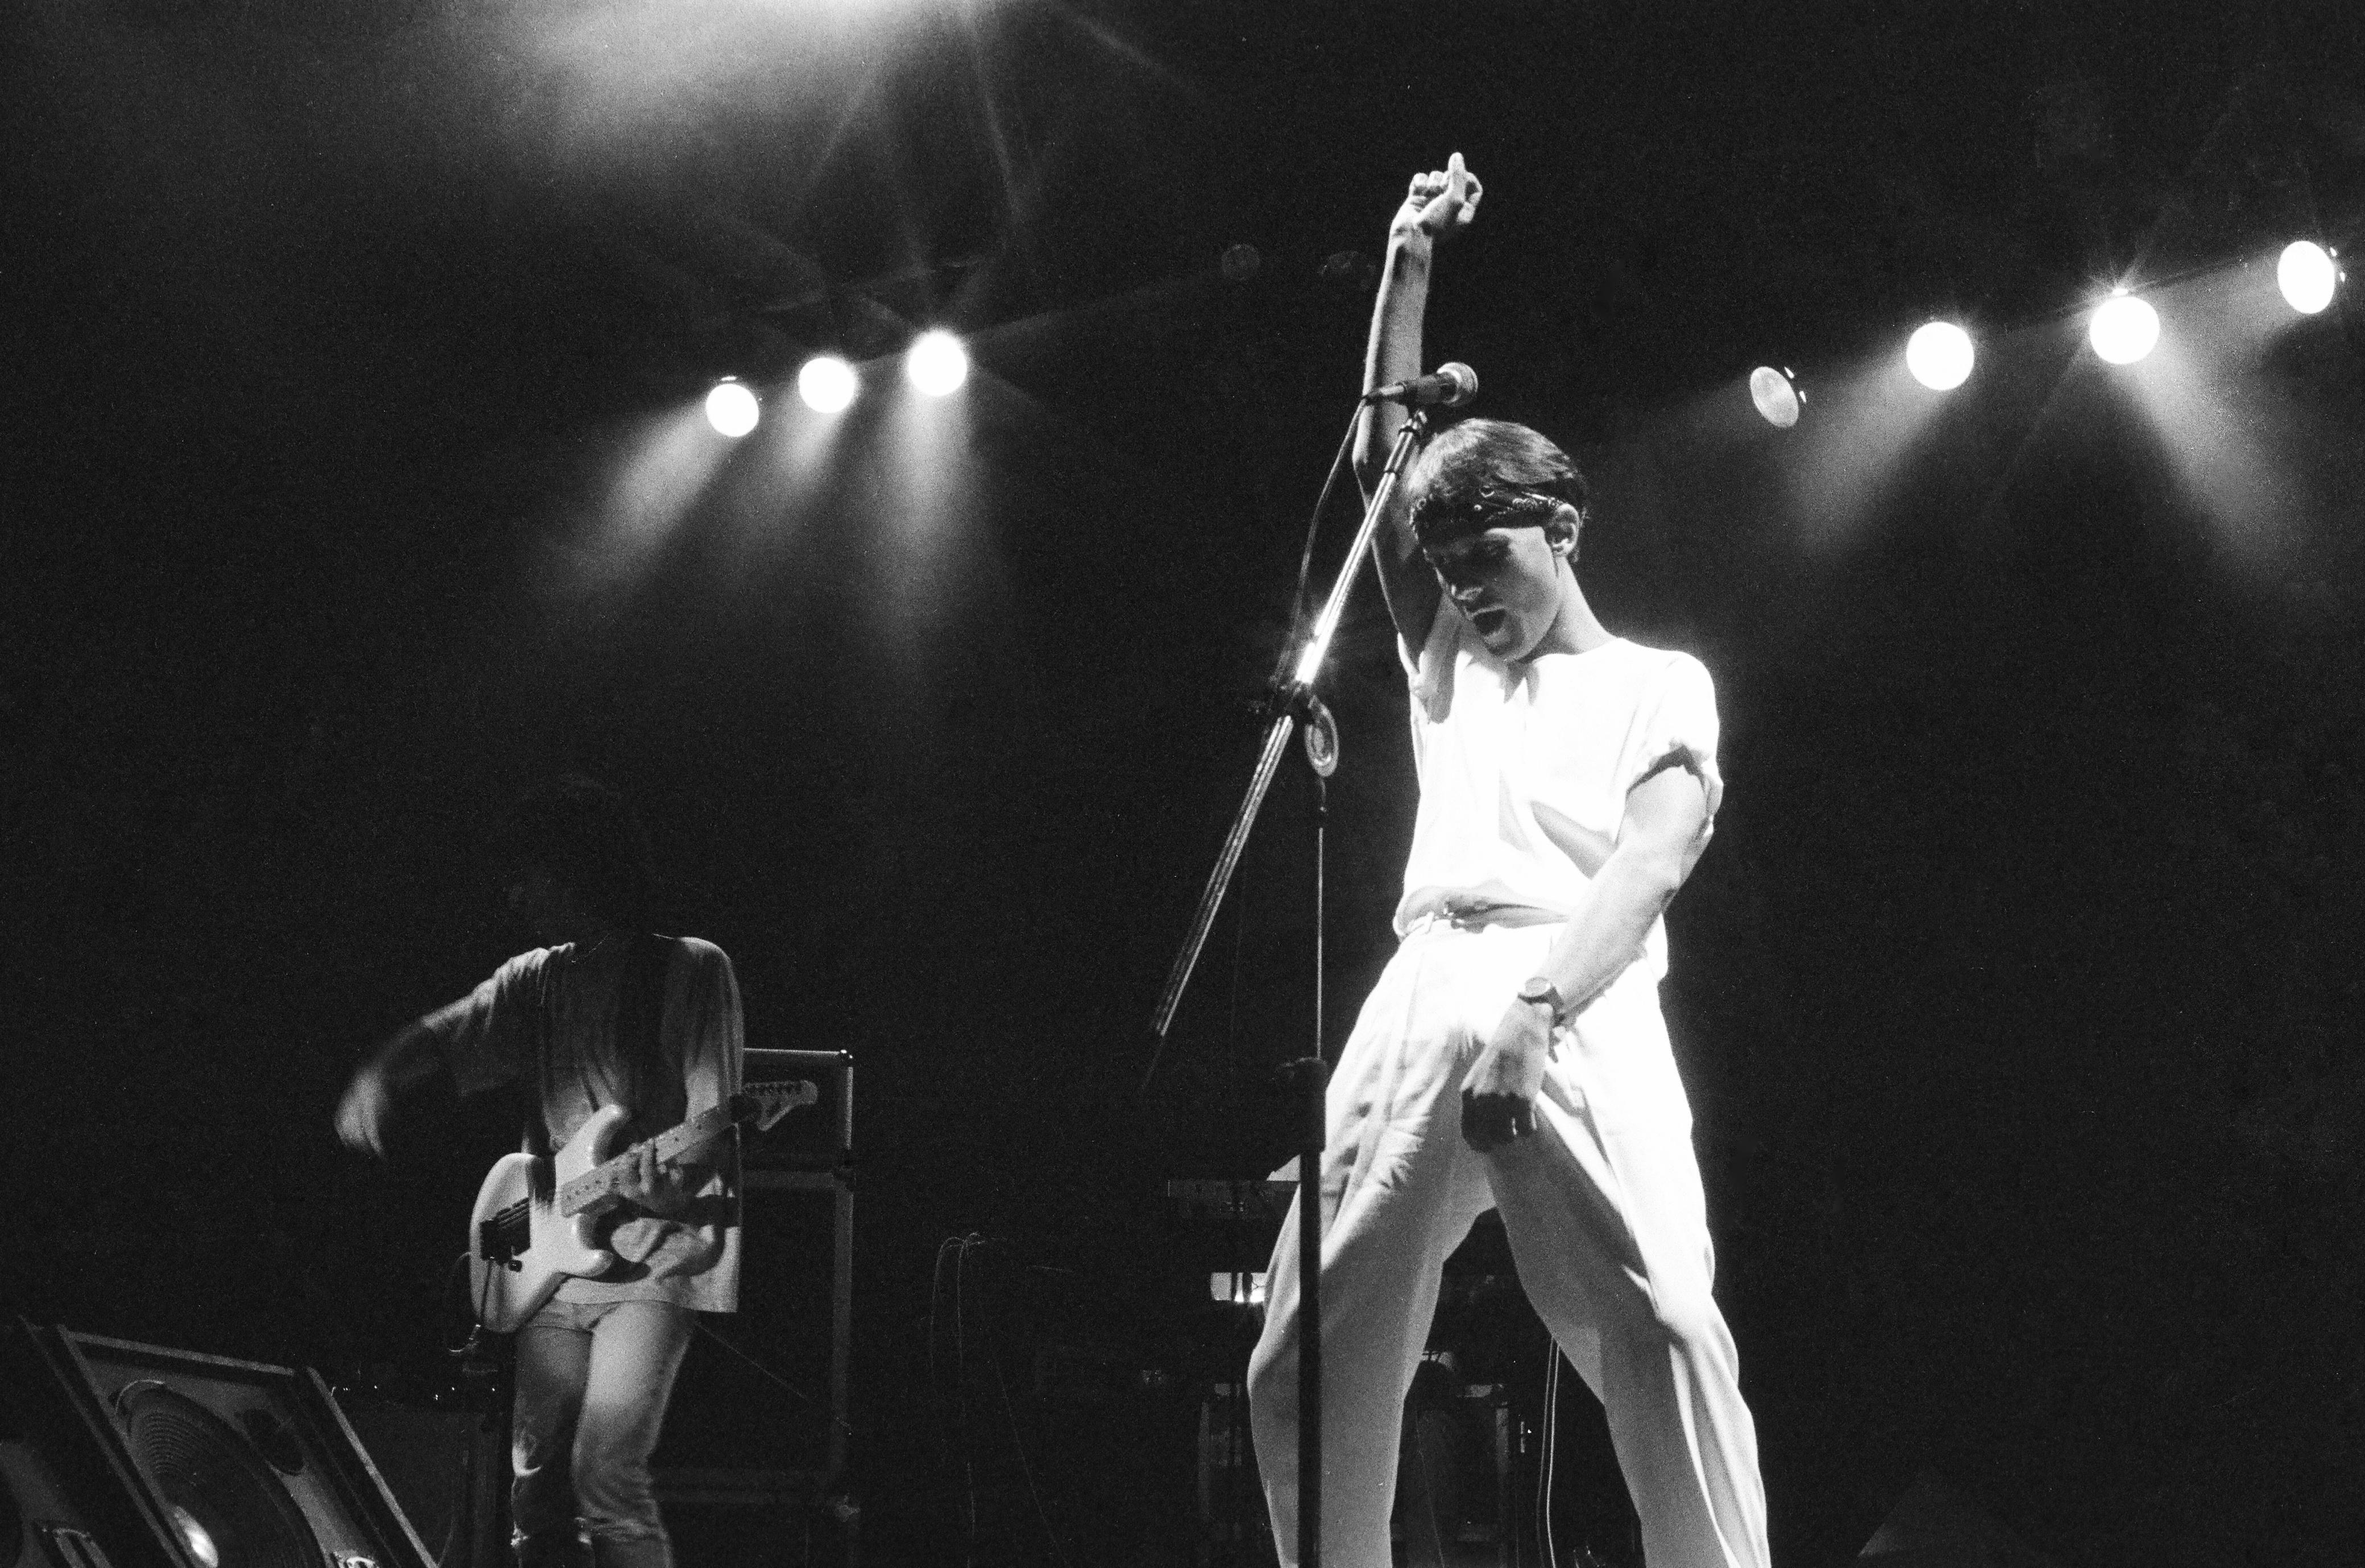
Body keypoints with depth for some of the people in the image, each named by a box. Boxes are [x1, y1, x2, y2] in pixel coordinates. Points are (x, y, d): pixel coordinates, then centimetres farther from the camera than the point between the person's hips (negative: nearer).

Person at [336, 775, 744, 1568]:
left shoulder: (690, 970, -5)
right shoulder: (536, 979, 12)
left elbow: (715, 1127, -11)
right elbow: (438, 1036, 14)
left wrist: (677, 1175, -33)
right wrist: (375, 1080, -9)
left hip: (654, 1259, -6)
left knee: (605, 1472, -21)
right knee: (536, 1488, 5)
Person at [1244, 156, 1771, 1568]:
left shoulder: (1661, 686, 16)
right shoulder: (1449, 672, 31)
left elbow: (1651, 865, -2)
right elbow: (1383, 461, 27)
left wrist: (1534, 1012, -19)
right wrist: (1409, 270, 20)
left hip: (1584, 1006, -5)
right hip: (1421, 998, 5)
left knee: (1664, 1324, -25)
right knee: (1306, 1367, -3)